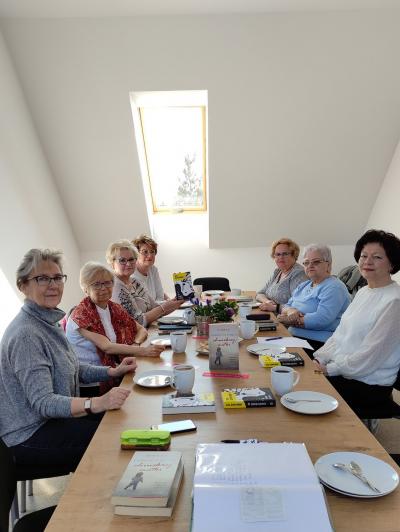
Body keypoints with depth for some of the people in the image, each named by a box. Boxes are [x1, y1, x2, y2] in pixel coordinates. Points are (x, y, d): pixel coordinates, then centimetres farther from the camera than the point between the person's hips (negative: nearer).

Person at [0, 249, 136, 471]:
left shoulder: (49, 321, 4)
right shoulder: (26, 334, -25)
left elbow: (72, 368, 12)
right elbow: (43, 402, -28)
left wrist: (114, 371, -1)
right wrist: (97, 403, -41)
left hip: (52, 418, 9)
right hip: (29, 436, -8)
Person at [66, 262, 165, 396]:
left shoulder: (115, 308, 7)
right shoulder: (80, 314, -13)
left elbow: (141, 330, 11)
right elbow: (106, 347, -22)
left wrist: (136, 344, -11)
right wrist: (143, 351, -29)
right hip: (88, 386, -6)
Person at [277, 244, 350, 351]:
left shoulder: (334, 287, -8)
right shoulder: (303, 286, 20)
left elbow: (321, 319, -21)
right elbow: (286, 306, 16)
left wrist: (291, 320, -12)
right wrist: (290, 311, -8)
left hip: (317, 343, -7)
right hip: (293, 337, 8)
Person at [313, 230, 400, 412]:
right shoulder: (363, 291, 10)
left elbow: (370, 355, -20)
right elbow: (340, 333, 11)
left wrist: (330, 369, -16)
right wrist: (319, 358, -1)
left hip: (369, 385, -7)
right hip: (339, 369, 7)